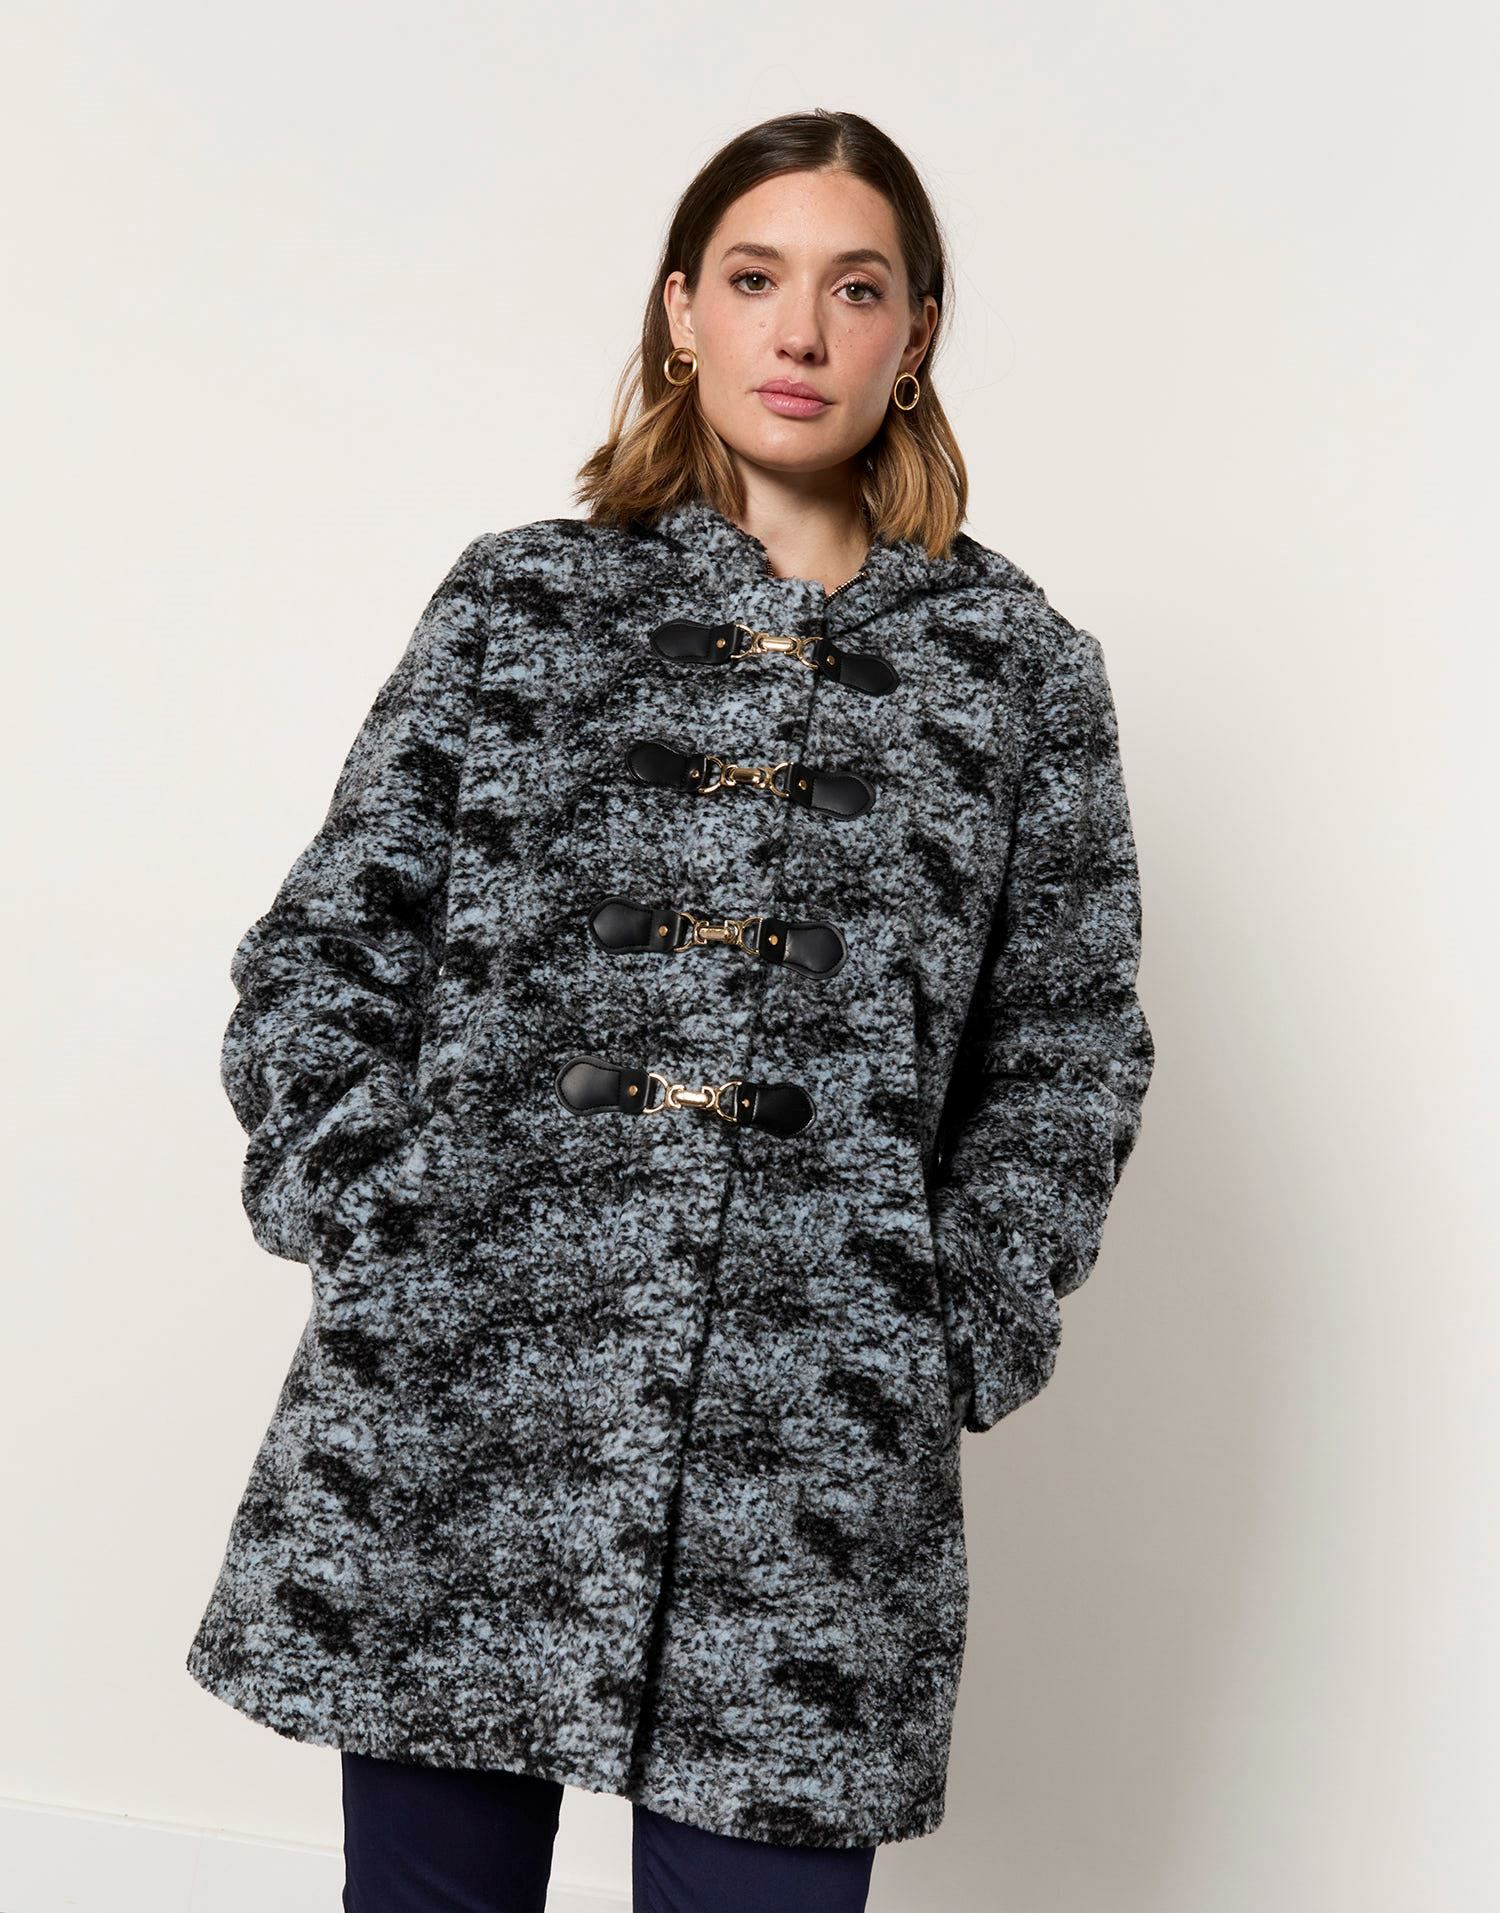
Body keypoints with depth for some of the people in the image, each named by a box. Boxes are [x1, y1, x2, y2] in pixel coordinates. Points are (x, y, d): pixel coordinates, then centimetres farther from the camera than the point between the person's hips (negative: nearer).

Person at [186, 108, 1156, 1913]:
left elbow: (1068, 1055, 10)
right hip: (449, 1393, 1)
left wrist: (955, 1338, 1)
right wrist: (350, 1215, -3)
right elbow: (323, 945, 9)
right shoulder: (519, 599, 8)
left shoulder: (1017, 665, 8)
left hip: (815, 1443, 0)